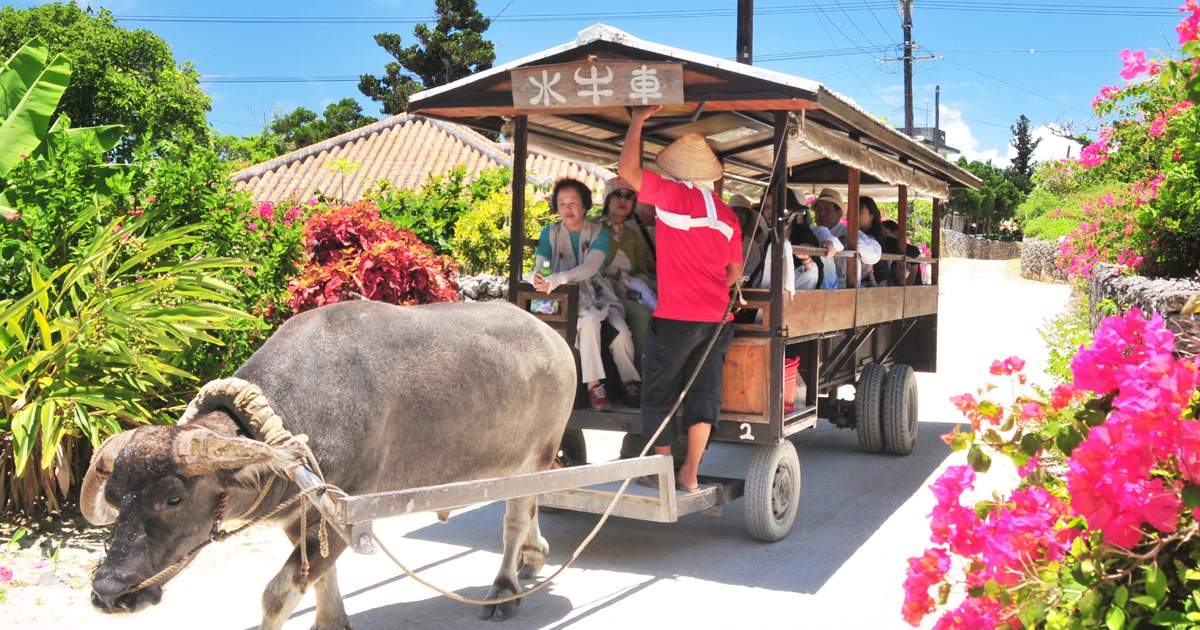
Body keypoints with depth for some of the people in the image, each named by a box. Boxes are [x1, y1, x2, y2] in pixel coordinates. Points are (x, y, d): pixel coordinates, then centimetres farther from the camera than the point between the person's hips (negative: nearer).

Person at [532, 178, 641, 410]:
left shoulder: (599, 233, 2)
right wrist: (539, 279, -34)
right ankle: (593, 384, -29)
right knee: (590, 319, -34)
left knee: (622, 331, -25)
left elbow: (590, 267, -16)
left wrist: (557, 279, -35)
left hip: (596, 293, 1)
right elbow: (540, 267, -6)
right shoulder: (550, 233, 7)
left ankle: (629, 381, -2)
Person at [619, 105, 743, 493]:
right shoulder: (727, 213, 11)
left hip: (676, 318, -6)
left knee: (659, 394, 9)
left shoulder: (674, 195, -7)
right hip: (717, 318, 6)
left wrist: (638, 119, -3)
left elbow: (627, 170, -11)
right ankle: (690, 474, 10)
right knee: (704, 393, 8)